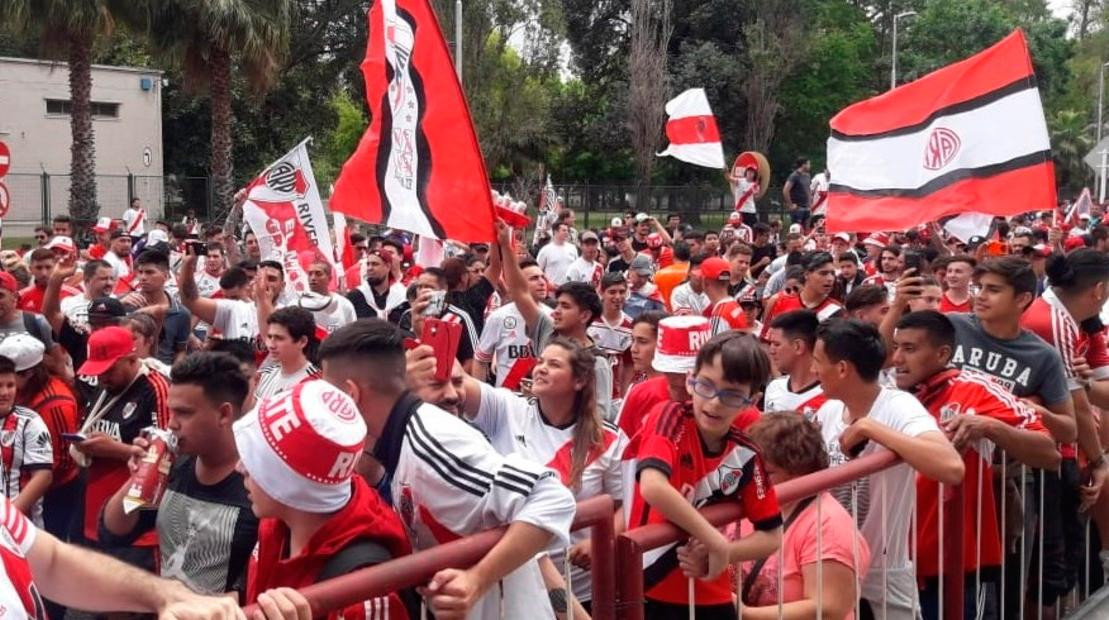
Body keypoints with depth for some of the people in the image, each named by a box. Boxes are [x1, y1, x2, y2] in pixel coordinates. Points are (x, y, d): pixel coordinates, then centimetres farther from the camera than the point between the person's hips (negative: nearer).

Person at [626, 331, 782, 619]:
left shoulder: (746, 454, -1)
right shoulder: (671, 418, -13)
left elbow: (771, 536, 5)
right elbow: (652, 487, -31)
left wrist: (721, 554, -14)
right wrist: (717, 544, -25)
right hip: (646, 592, -4)